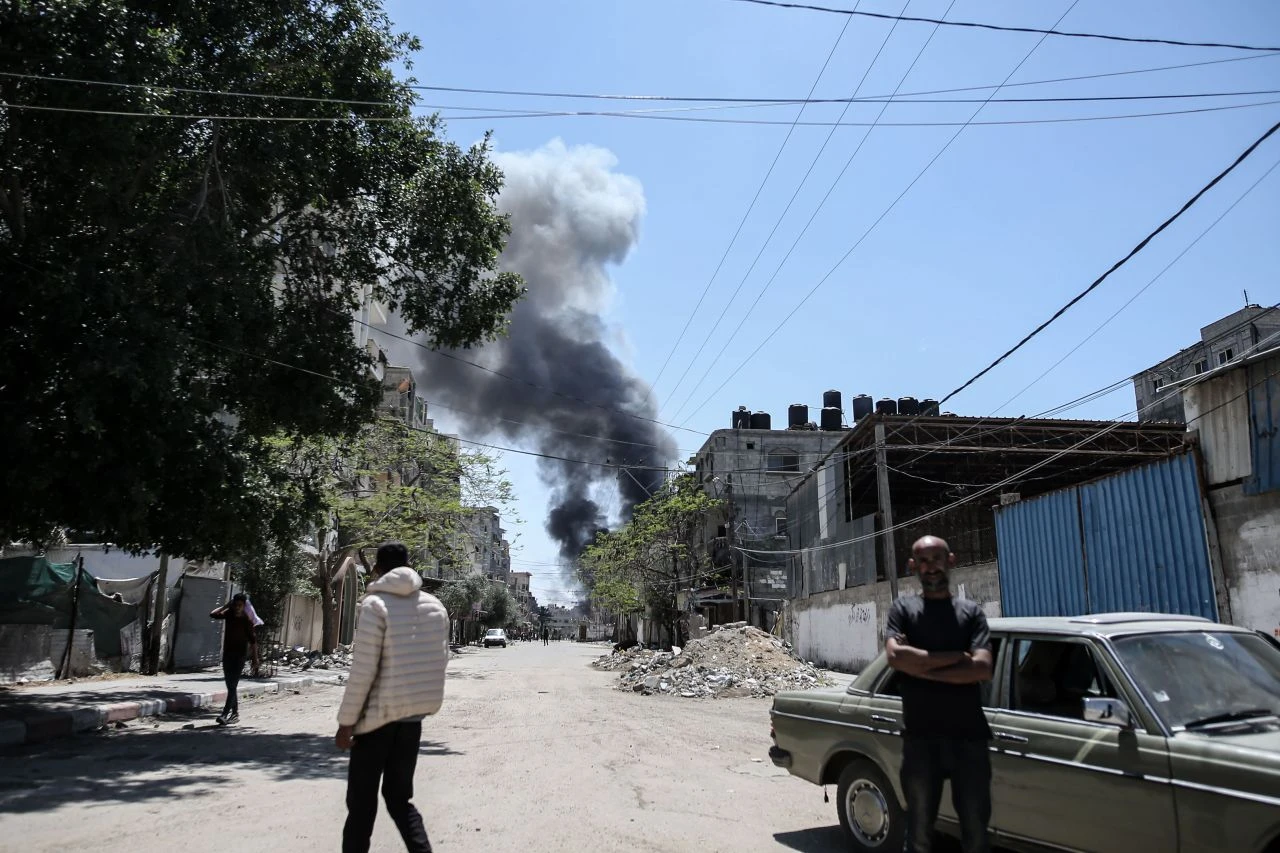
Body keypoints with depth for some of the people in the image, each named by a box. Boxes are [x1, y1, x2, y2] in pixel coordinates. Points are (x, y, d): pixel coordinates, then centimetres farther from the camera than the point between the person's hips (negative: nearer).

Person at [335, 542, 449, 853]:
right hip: (414, 714, 5)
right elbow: (442, 660, 8)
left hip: (379, 713, -5)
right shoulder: (435, 606, 4)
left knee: (361, 802, 10)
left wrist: (346, 721, -8)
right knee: (399, 797, 17)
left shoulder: (375, 605, -12)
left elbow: (363, 670, -14)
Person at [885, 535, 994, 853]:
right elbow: (896, 657, -12)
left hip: (969, 736, 1)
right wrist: (957, 657, -8)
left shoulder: (971, 613, 8)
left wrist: (920, 666, -9)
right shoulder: (903, 609, 6)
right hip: (920, 737, -1)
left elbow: (982, 669, -6)